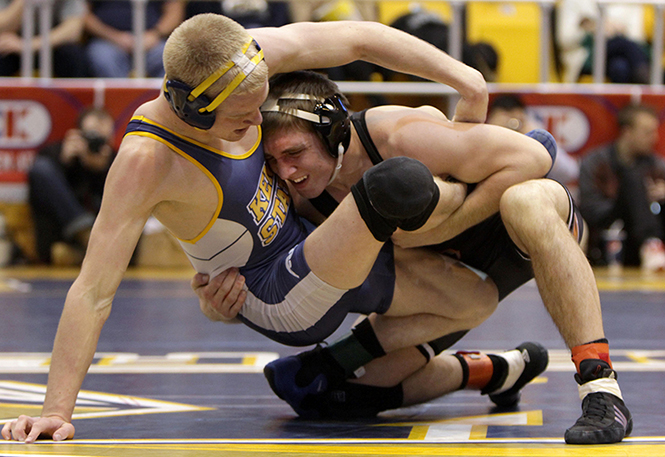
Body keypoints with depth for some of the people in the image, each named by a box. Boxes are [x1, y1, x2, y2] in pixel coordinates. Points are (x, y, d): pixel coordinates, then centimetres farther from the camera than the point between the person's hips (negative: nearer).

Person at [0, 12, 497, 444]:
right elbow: (93, 292, -31)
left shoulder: (245, 57, -16)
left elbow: (363, 39, -4)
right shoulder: (145, 161, -31)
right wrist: (57, 411, -35)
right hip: (284, 301, -7)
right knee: (397, 183, -27)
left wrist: (464, 78, -10)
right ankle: (465, 193, 7)